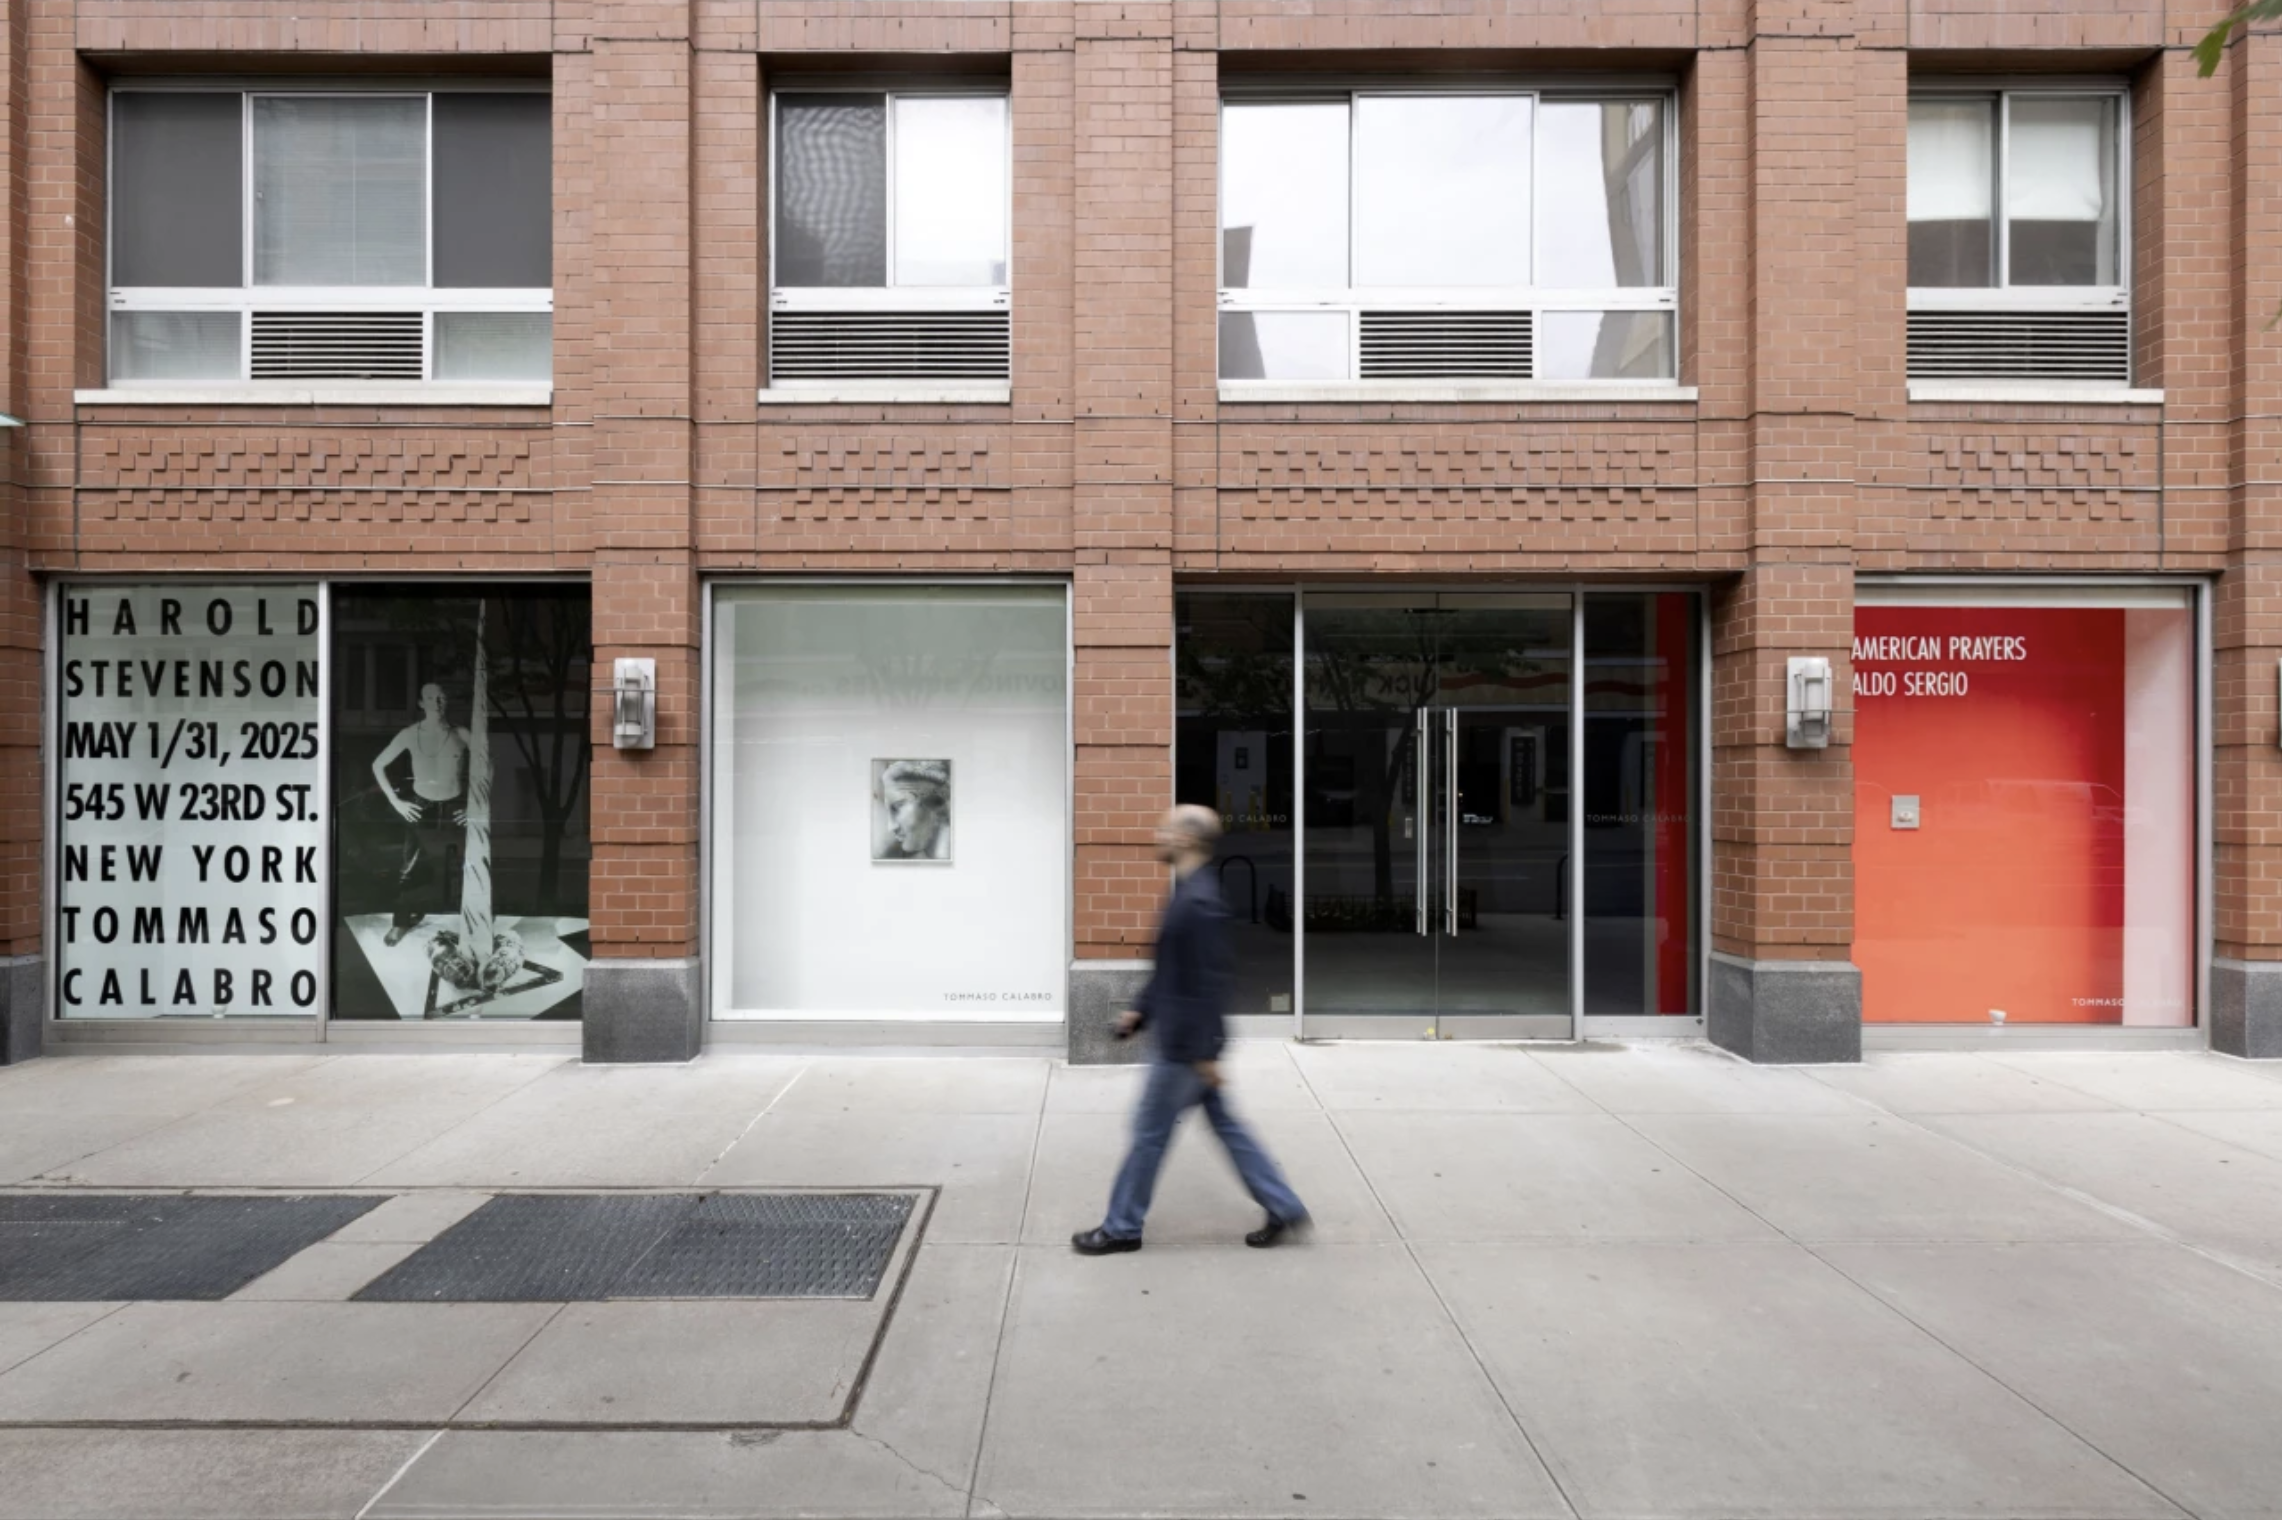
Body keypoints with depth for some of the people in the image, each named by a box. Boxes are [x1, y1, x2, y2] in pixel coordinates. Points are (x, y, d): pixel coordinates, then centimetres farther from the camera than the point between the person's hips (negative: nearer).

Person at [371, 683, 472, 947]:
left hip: (453, 810, 0)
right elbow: (378, 765, 3)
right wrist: (396, 802, -1)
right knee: (410, 867, 1)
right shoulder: (409, 734, -7)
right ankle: (401, 922, 16)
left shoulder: (461, 735, -7)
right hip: (420, 808, 0)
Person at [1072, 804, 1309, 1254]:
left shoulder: (1198, 902, -23)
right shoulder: (1187, 893, 9)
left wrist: (1205, 1052, -21)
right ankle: (1284, 1209, 23)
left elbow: (1210, 984, -24)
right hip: (1184, 1039, 10)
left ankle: (1122, 1227, 19)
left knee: (1150, 1131, 4)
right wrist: (1140, 1009, 19)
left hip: (1186, 1045, -10)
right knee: (1224, 1125, 16)